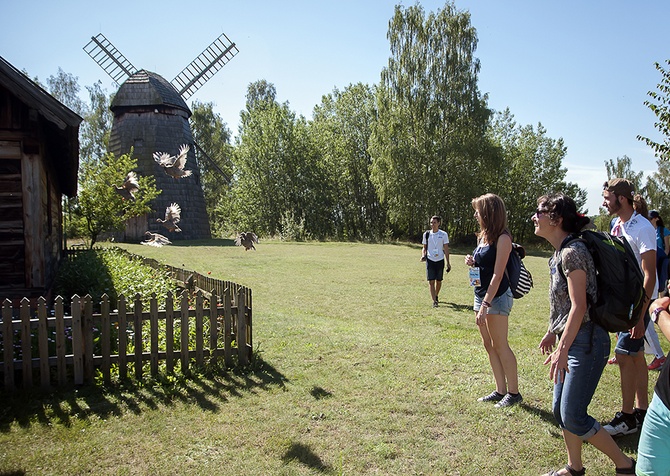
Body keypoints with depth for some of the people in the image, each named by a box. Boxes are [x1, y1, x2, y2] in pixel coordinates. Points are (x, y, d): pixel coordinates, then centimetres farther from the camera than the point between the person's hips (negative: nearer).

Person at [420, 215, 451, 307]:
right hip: (430, 260, 0)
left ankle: (436, 296, 34)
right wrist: (423, 255, -8)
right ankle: (434, 301, -6)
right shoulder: (426, 234, 3)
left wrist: (448, 262, -1)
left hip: (440, 260, 0)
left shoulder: (443, 234, -1)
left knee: (439, 281, 10)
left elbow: (446, 249, 2)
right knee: (431, 281, -8)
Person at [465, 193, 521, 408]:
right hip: (481, 294, 9)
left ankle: (514, 392, 9)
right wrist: (472, 262, 1)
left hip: (497, 296, -9)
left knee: (500, 345, -3)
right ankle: (501, 390, 21)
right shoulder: (482, 236, 12)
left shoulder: (502, 238, -14)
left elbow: (497, 274, -19)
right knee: (489, 346, 12)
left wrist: (486, 305, -22)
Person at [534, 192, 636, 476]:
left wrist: (562, 350, -24)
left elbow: (579, 306, -23)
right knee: (560, 410, 15)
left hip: (586, 341, -10)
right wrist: (552, 333, 25)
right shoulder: (560, 253, 10)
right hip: (570, 338, 10)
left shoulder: (572, 252, -19)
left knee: (573, 417, -4)